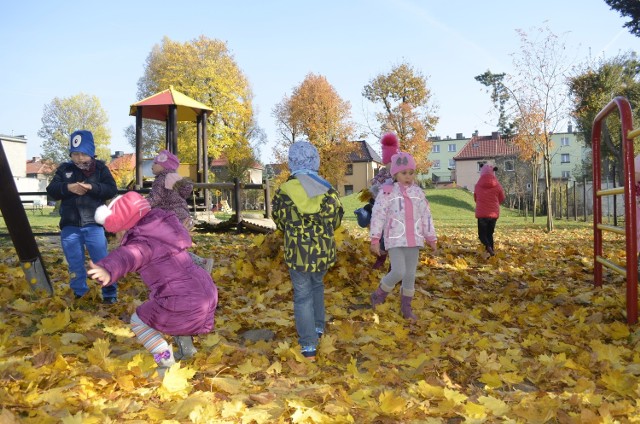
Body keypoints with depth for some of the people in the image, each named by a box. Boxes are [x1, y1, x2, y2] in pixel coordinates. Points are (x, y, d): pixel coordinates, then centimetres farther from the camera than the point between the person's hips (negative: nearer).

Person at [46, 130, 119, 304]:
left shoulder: (100, 168, 2)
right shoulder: (64, 169, 6)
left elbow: (112, 190, -7)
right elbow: (51, 191, 0)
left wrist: (92, 187, -23)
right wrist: (68, 187, -18)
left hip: (93, 225, -2)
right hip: (70, 225, 2)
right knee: (75, 264, 12)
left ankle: (110, 293, 15)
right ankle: (79, 294, 26)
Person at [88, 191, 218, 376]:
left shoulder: (143, 243, -16)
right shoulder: (159, 228, 11)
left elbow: (127, 256, -41)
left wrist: (107, 270, -61)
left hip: (185, 303, -10)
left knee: (139, 322, 11)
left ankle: (167, 364, 11)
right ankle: (186, 349, 45)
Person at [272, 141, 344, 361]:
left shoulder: (284, 191, -10)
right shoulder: (328, 190, -4)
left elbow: (280, 222, 2)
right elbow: (336, 220, 6)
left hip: (297, 251, -2)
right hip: (324, 250, 3)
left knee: (302, 295, 6)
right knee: (317, 285, 27)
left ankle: (308, 346, 7)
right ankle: (318, 327, 35)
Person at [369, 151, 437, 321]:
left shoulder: (418, 192, 8)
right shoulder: (387, 193, -5)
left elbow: (426, 216, 14)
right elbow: (378, 216, -8)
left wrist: (431, 238, 15)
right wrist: (375, 239, -12)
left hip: (413, 240, 5)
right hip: (395, 240, -5)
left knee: (410, 275, 9)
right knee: (398, 272, -16)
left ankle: (406, 307, 23)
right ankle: (380, 294, 11)